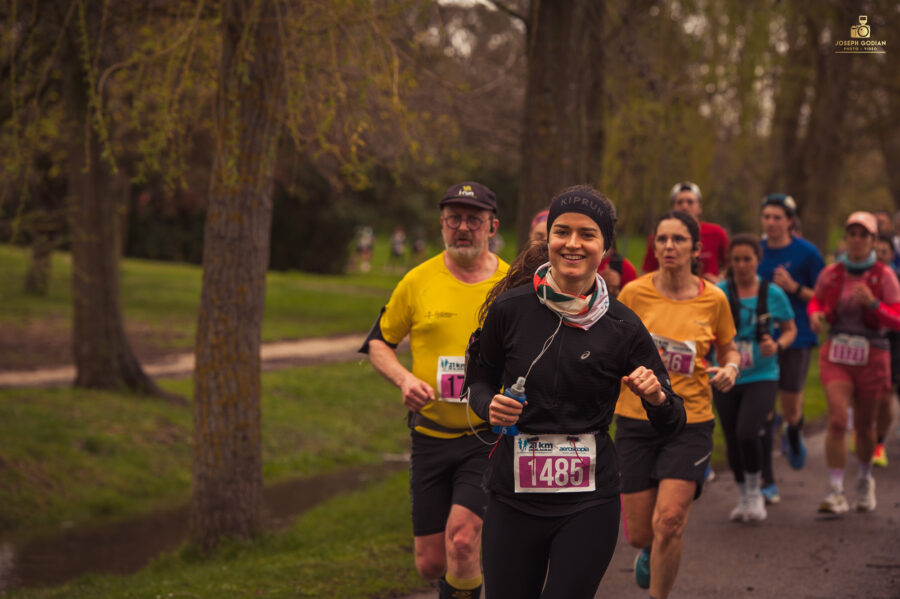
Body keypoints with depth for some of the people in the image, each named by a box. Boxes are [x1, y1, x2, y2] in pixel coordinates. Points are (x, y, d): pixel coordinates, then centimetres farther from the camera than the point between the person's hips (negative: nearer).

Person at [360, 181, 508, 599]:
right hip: (430, 435, 2)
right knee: (430, 562, 6)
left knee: (462, 539, -23)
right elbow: (377, 343, 11)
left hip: (489, 437, -2)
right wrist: (404, 379, -8)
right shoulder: (418, 281, 1)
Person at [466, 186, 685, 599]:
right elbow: (480, 378, 13)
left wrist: (656, 398, -19)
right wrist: (489, 406, -9)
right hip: (513, 497, 1)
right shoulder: (511, 309, -3)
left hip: (588, 505, -1)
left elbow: (670, 424, 3)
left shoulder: (622, 327, -3)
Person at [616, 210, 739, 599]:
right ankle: (649, 550, 43)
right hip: (636, 419, 1)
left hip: (690, 423, -1)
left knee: (669, 522, -17)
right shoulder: (634, 293, -4)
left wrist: (729, 369, -7)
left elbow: (729, 349, 14)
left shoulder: (713, 299, -2)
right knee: (638, 534, 5)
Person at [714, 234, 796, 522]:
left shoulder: (773, 294, -2)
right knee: (733, 442, 9)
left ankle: (755, 492, 4)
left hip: (762, 377, -1)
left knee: (747, 433, -21)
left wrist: (777, 345, -10)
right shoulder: (719, 293, -3)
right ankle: (744, 498, 34)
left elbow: (790, 329, 10)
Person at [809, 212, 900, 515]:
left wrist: (873, 303, -26)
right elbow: (816, 301, 20)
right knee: (837, 418, -17)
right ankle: (836, 492, -16)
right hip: (836, 355, 1)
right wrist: (815, 314, -3)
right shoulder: (830, 274, 1)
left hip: (871, 357, -1)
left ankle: (865, 479, 40)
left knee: (864, 426, 12)